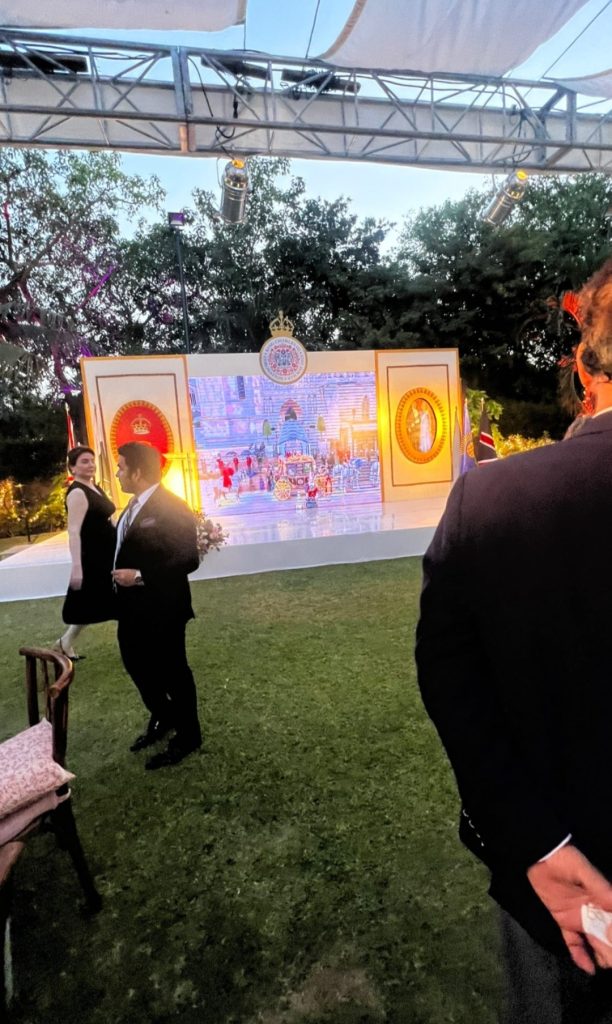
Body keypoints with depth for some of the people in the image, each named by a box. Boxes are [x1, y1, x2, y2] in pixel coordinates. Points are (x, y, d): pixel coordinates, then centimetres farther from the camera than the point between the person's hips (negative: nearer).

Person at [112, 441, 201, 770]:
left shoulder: (171, 508, -22)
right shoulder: (136, 504, 7)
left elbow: (188, 559, -25)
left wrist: (139, 576, -25)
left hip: (161, 608, -9)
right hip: (133, 605, 9)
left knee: (172, 671, 8)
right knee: (136, 665, 22)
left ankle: (187, 735, 31)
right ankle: (161, 717, 47)